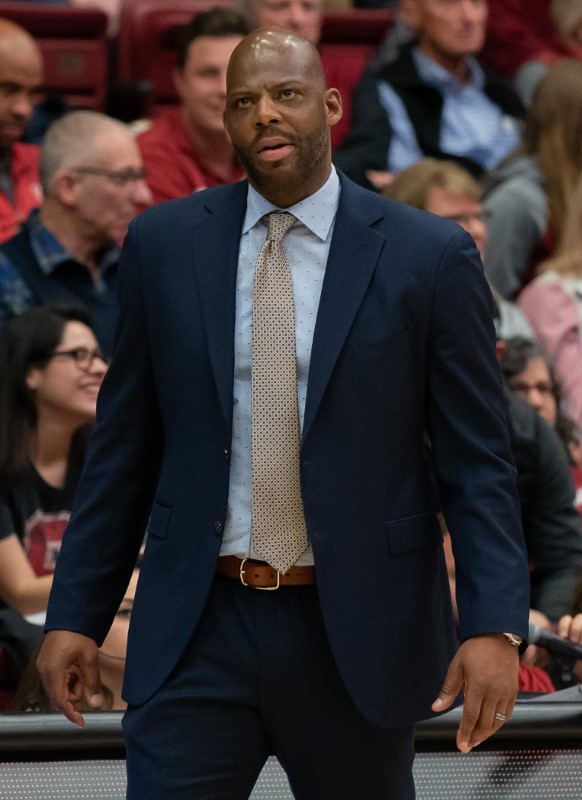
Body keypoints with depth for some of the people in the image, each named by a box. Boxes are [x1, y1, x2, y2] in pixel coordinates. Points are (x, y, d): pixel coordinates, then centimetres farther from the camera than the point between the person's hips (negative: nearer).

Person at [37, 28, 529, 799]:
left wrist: (495, 626, -14)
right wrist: (76, 613, 5)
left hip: (357, 635, -1)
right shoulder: (164, 243, 3)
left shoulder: (428, 256, -3)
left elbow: (477, 461, -3)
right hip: (197, 632, 1)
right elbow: (123, 443, 8)